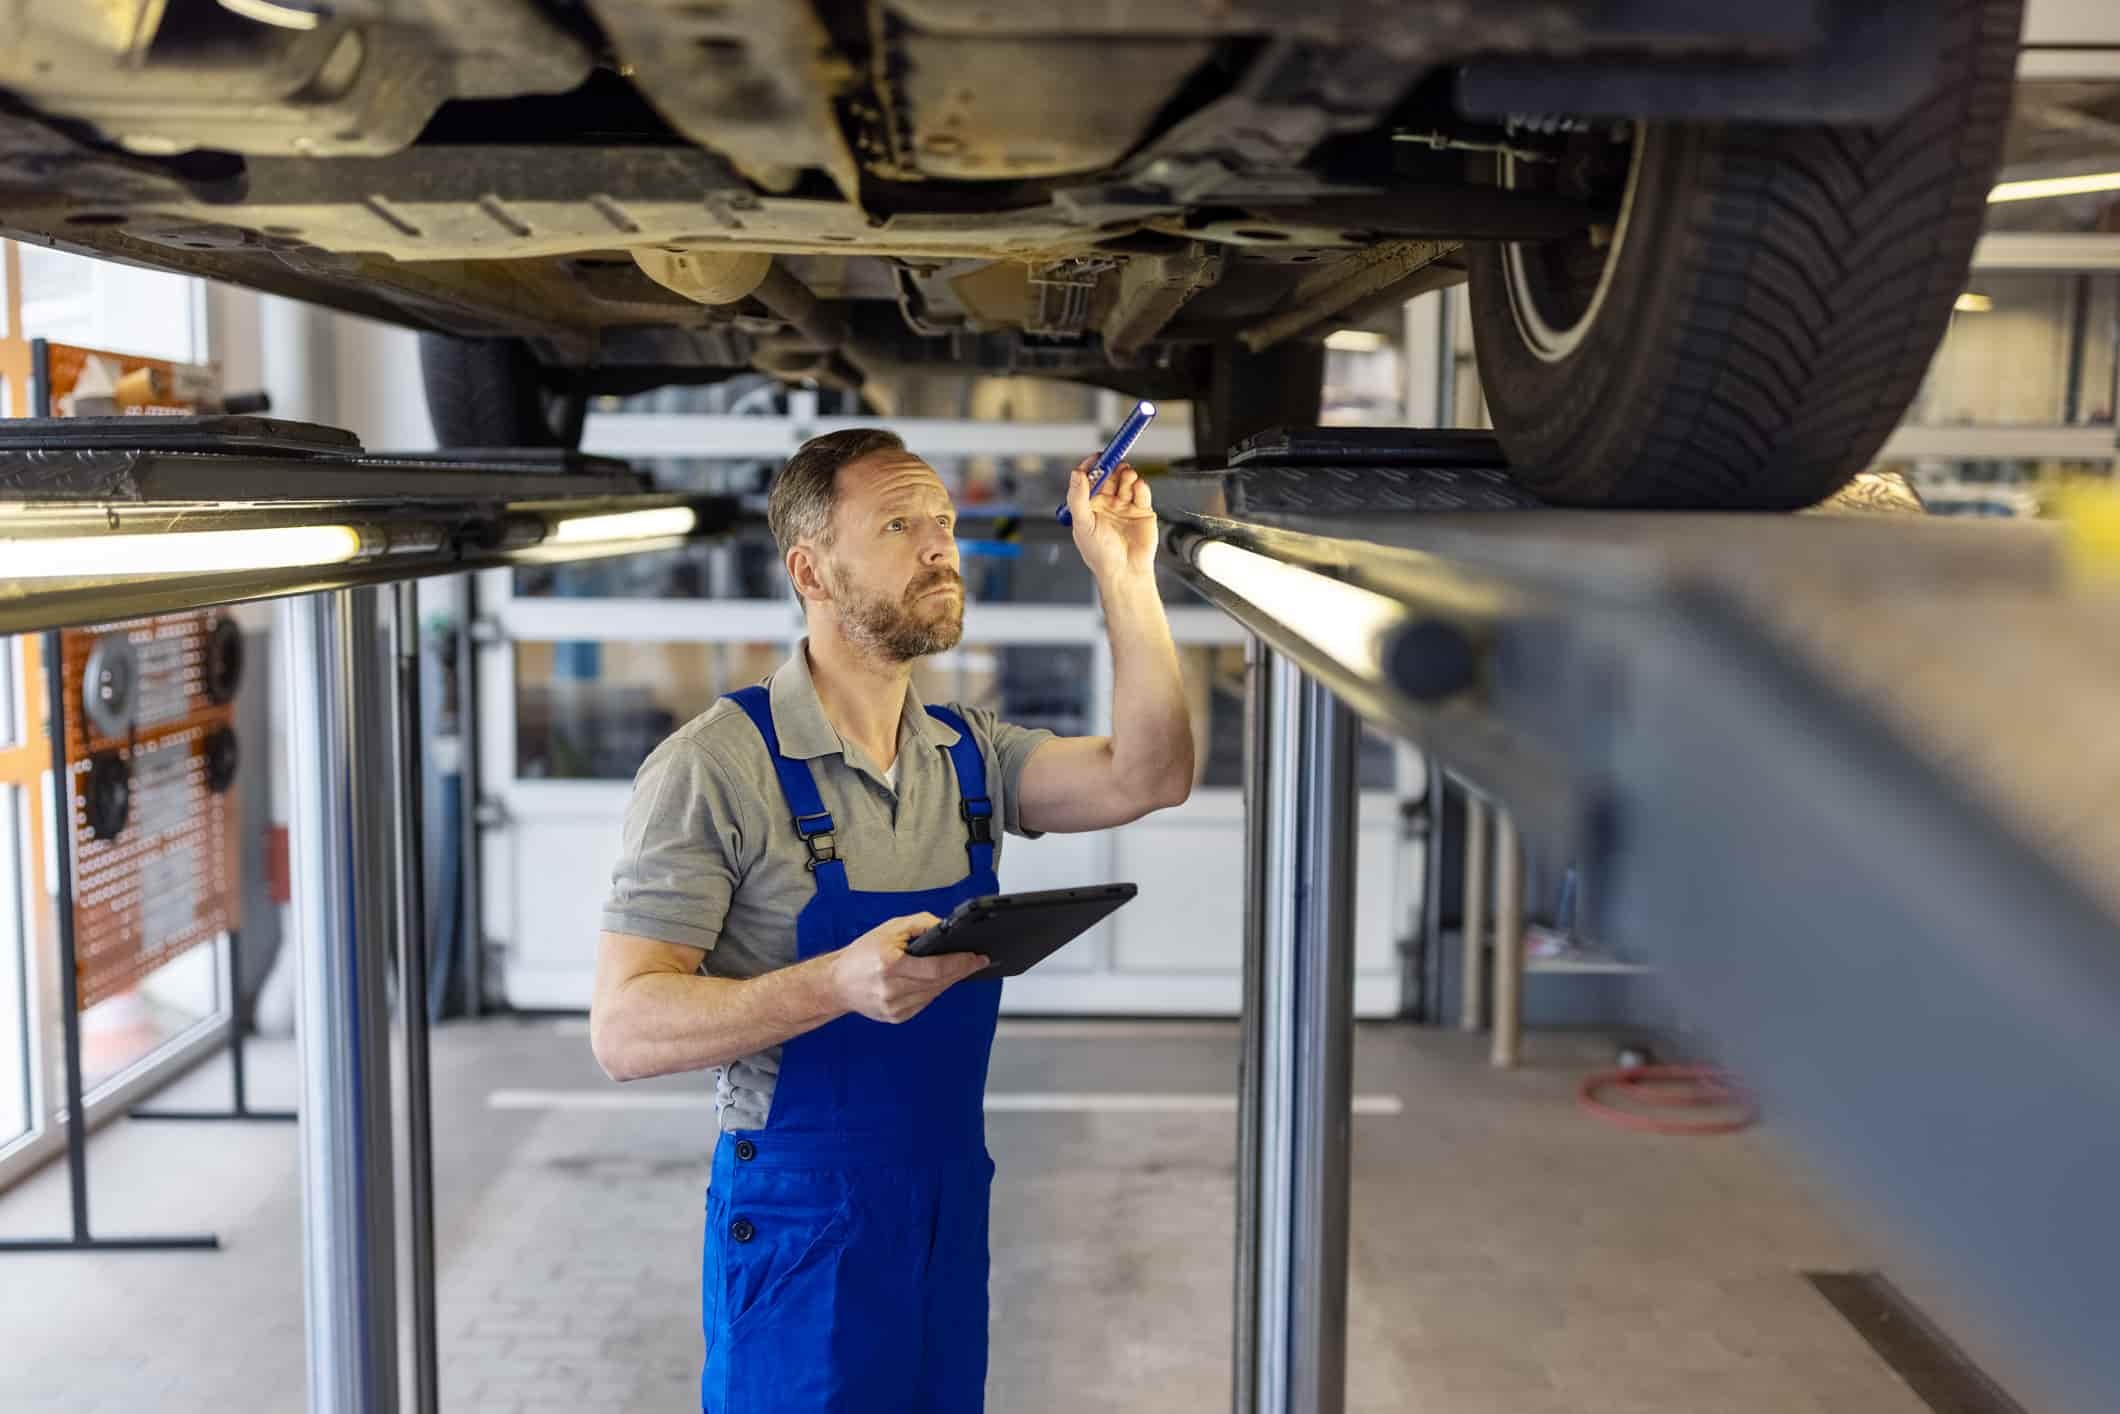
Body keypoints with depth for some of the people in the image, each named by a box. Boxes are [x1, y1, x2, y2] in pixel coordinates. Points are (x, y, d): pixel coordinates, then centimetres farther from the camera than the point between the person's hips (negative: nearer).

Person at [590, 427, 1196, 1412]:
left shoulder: (969, 752, 5)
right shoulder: (714, 767, -15)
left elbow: (1146, 778, -7)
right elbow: (624, 1029, -19)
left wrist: (1125, 579, -12)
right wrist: (841, 983, -33)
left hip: (953, 1198, 6)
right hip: (799, 1222, -6)